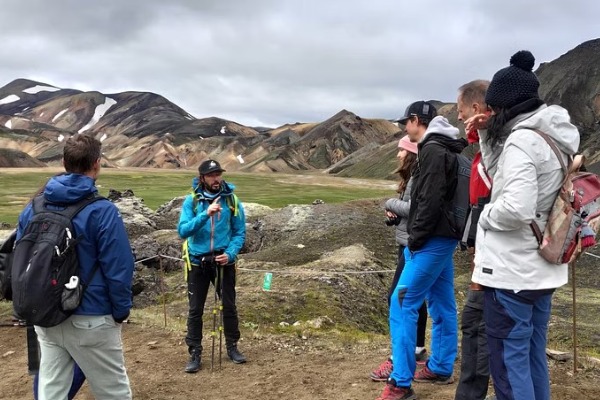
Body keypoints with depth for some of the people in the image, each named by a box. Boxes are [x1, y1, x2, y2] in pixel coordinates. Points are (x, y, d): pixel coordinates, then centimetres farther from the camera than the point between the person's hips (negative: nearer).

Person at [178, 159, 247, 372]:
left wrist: (230, 253, -17)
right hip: (198, 262, -1)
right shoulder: (192, 200, -7)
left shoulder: (232, 200, -5)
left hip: (224, 261, 1)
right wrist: (206, 214, -29)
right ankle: (195, 354, 17)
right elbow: (183, 231, -17)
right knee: (195, 310, 5)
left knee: (229, 306, 12)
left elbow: (240, 233, -1)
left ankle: (232, 347, 30)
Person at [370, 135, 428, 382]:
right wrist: (392, 214, 0)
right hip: (407, 243, 10)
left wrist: (390, 203, -10)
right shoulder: (411, 176, 15)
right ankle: (418, 348, 25)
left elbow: (414, 207, -25)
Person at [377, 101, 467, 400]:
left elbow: (431, 201, -22)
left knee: (402, 305, -9)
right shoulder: (446, 150, 16)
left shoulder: (433, 151, -14)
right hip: (443, 237, 11)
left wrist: (415, 238, -15)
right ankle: (440, 368, 27)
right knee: (442, 305, 15)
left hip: (432, 240, -11)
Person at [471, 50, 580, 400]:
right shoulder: (557, 138, 10)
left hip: (513, 271, -9)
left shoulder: (522, 140, -18)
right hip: (542, 268, 9)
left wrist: (486, 215, -9)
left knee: (509, 360, 2)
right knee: (534, 355, 19)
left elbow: (516, 208, -29)